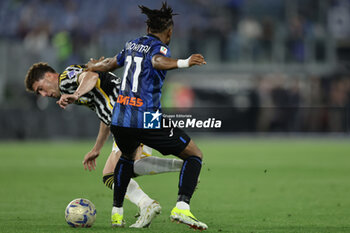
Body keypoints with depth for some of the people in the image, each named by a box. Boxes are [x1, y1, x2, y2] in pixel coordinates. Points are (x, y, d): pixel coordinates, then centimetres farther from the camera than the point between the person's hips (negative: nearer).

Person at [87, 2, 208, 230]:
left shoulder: (132, 45, 16)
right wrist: (183, 63, -47)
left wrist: (91, 67, 55)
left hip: (119, 119, 7)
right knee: (195, 155, 6)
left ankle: (116, 212, 31)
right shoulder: (159, 47, -4)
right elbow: (157, 61, -29)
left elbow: (110, 63, 34)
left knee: (127, 156, 37)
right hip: (148, 121, -7)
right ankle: (182, 207, -14)